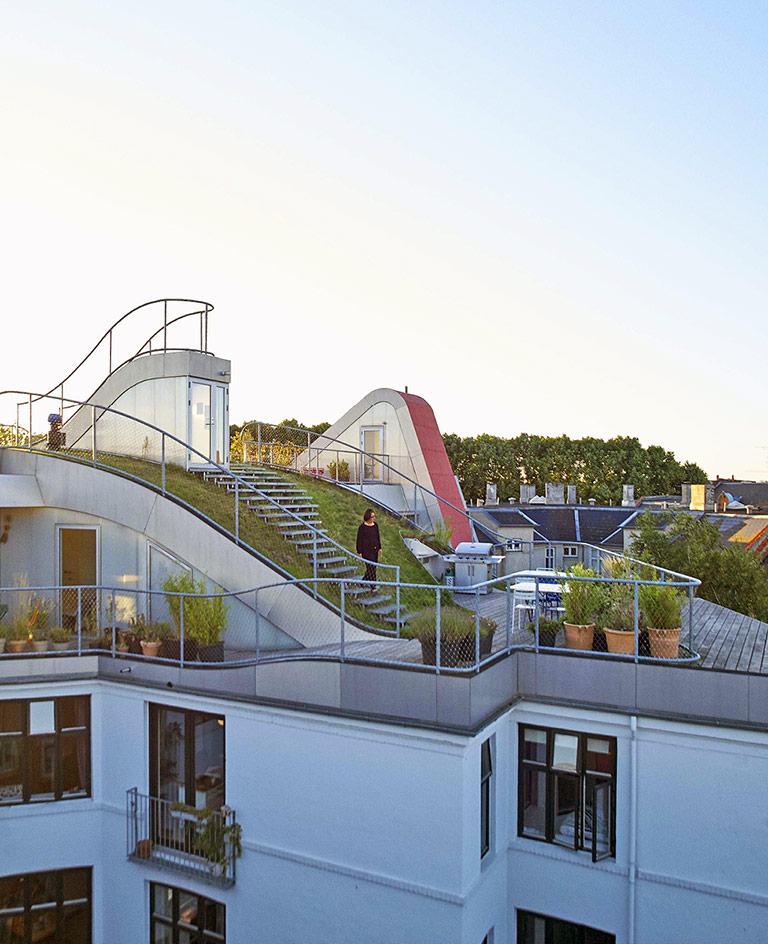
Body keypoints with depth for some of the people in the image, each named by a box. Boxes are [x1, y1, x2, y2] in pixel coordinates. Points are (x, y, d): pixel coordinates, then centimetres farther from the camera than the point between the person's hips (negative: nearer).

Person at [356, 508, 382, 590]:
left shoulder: (375, 525, 6)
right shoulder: (362, 527, -12)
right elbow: (359, 540, -8)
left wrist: (379, 548, 15)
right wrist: (359, 552, -8)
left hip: (375, 550, 6)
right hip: (366, 550, -6)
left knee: (373, 568, 11)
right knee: (371, 568, -9)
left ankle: (363, 581, 32)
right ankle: (374, 587, -5)